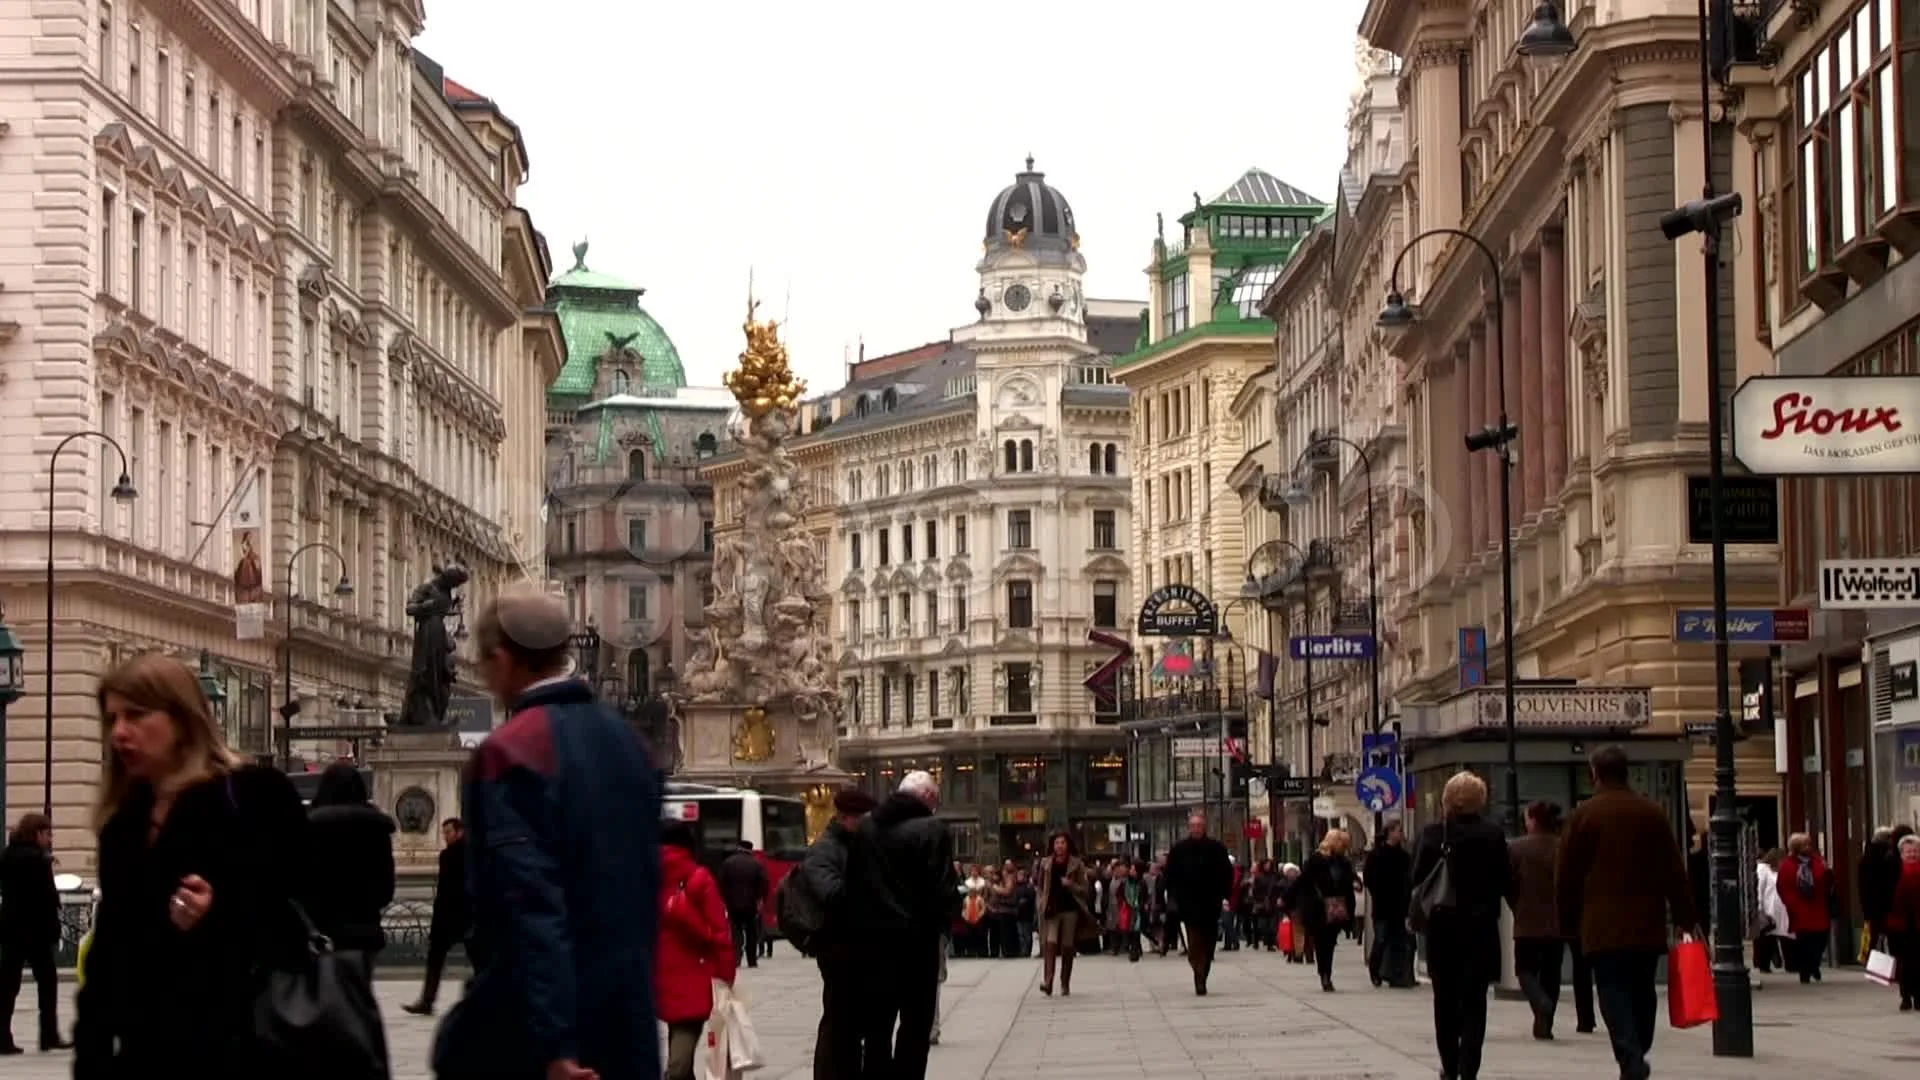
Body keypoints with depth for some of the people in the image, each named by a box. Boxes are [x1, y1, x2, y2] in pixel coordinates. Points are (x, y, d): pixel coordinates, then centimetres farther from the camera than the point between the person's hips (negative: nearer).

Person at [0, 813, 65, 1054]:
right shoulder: (37, 859, -15)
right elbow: (49, 898, -14)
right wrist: (54, 929, -6)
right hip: (35, 928, -7)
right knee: (47, 982, 5)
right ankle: (49, 1036, 9)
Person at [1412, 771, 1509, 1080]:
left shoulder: (1432, 834, -6)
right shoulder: (1493, 835, -6)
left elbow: (1418, 880, -5)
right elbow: (1504, 882, -4)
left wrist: (1421, 914, 7)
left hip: (1442, 926, 1)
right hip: (1480, 927, -1)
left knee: (1445, 999, 15)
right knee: (1473, 1001, 1)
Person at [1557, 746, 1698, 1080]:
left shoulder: (1585, 815, -2)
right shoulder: (1653, 813, 7)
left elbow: (1566, 875, -1)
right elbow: (1675, 871, 8)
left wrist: (1567, 923, 10)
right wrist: (1686, 918, 13)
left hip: (1603, 927, -3)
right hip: (1647, 925, 4)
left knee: (1614, 993, -7)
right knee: (1642, 993, 14)